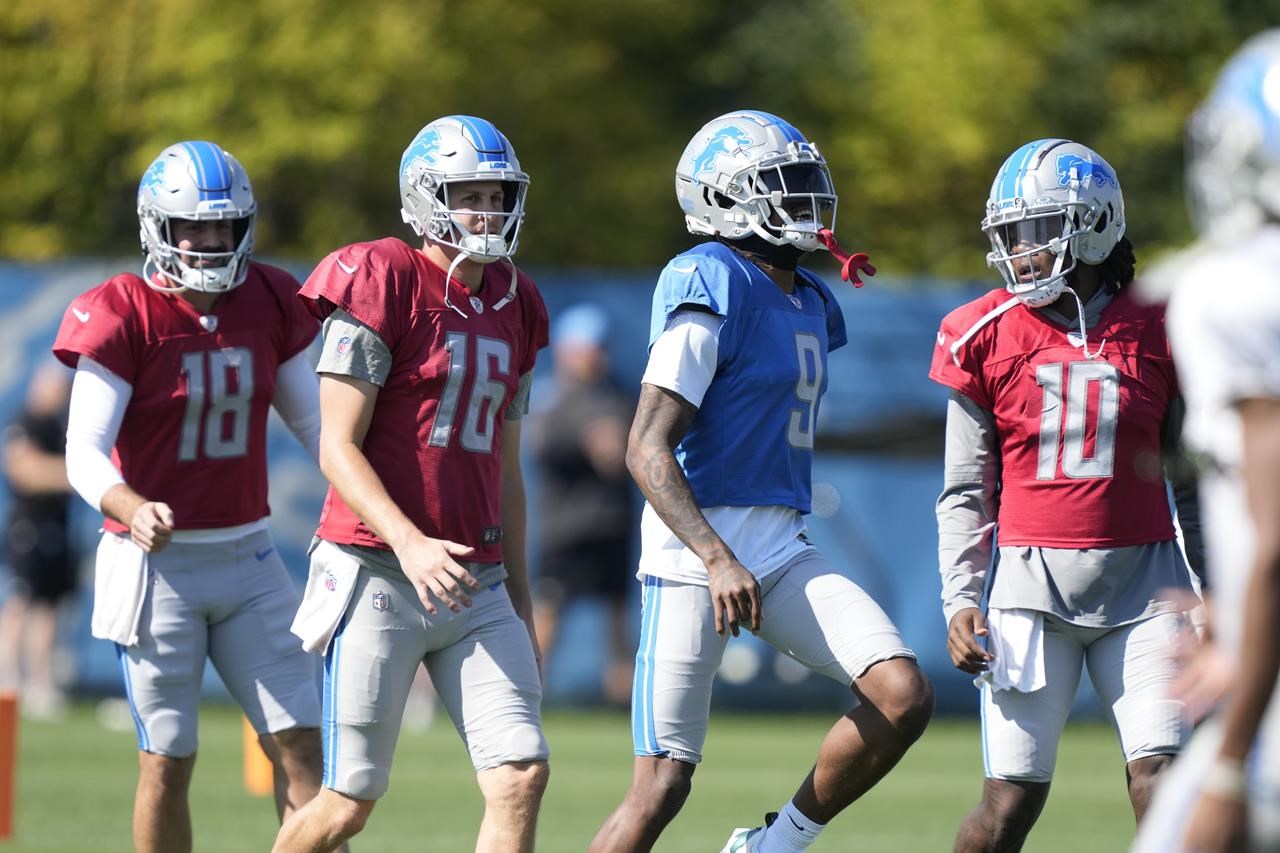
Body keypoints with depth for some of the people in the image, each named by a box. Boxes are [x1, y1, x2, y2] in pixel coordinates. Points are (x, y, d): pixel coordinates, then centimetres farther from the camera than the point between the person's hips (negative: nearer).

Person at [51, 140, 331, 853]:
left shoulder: (269, 305, 3)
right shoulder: (124, 316, -12)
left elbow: (316, 423, 12)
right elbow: (84, 453, -20)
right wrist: (133, 510, -40)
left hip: (248, 557, 5)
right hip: (155, 561, -5)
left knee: (301, 742, -2)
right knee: (168, 760, 0)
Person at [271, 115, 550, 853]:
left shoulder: (516, 308, 13)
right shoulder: (383, 287, -8)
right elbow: (337, 448, -12)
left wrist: (520, 597, 19)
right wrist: (409, 542, -26)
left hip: (477, 586, 6)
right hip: (380, 573, -6)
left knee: (522, 777, -8)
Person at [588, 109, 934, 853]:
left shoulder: (812, 305, 14)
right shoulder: (711, 285, -12)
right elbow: (647, 450, -18)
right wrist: (718, 560, -28)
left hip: (781, 548, 7)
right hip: (697, 546, -7)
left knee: (904, 697, -10)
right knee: (663, 784, -7)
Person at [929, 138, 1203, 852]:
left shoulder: (1157, 332, 2)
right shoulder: (986, 337, 2)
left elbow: (1191, 479, 11)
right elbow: (967, 490, 7)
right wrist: (960, 601, -2)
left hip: (1141, 580, 0)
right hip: (1030, 582, 0)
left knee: (1162, 782, -11)